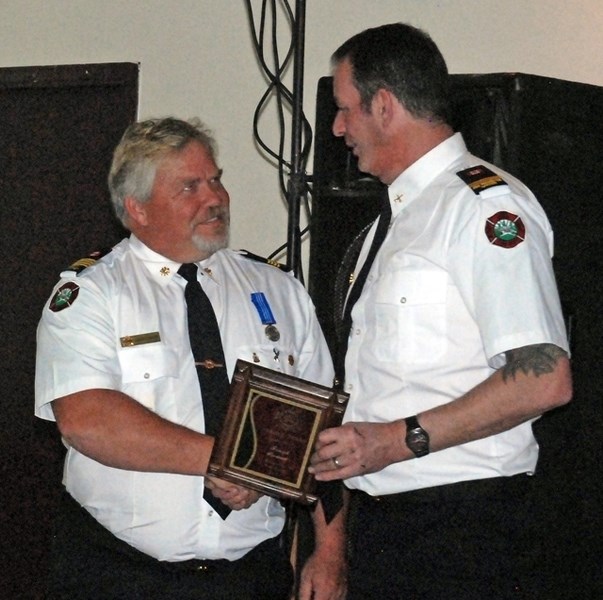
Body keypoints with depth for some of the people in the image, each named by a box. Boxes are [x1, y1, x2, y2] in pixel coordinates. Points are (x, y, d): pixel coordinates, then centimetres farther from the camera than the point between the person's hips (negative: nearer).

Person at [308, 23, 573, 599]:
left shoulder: (486, 204, -12)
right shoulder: (394, 217, 18)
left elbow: (544, 379, -21)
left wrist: (400, 439, -20)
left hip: (462, 523, -8)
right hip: (377, 520, 8)